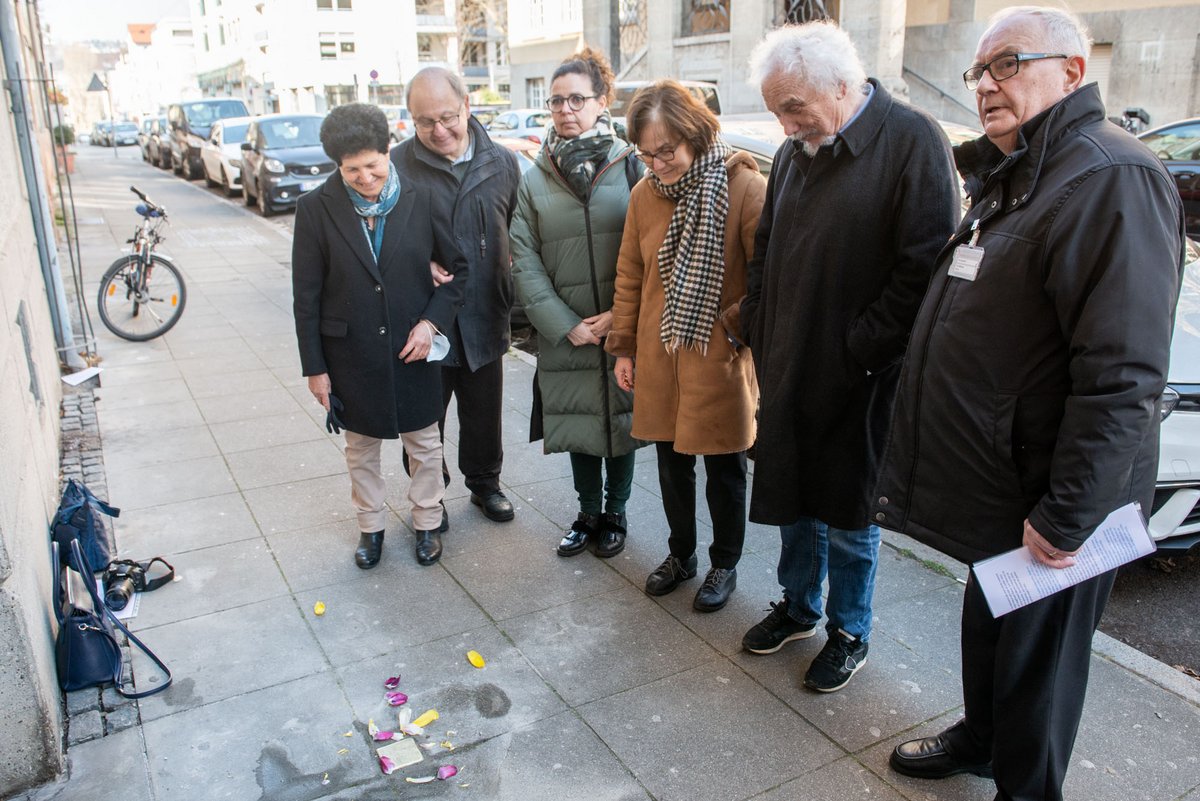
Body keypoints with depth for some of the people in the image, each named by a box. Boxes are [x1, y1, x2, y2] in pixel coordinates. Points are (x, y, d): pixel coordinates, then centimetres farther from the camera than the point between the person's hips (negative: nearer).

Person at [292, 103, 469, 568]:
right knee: (361, 449, 17)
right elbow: (306, 297, -4)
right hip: (352, 355, 0)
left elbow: (459, 268, 2)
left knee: (424, 443, 15)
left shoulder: (418, 201, -8)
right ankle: (371, 526, 38)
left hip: (413, 350, 0)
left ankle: (428, 521, 37)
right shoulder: (316, 209, -8)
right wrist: (314, 367, -4)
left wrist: (432, 321, -11)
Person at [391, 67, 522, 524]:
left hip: (483, 317, 3)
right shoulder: (396, 166, -10)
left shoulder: (502, 164, 1)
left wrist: (510, 298, -2)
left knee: (484, 414, 18)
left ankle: (484, 482, 41)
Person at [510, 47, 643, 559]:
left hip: (622, 330, -2)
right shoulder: (535, 180, 4)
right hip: (565, 334, 2)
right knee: (578, 423, 12)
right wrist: (565, 325, -9)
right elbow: (524, 263, -1)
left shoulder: (630, 167, -4)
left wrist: (620, 314, -14)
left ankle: (615, 514, 32)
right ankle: (588, 513, 33)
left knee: (621, 420, 11)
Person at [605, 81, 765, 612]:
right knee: (672, 465, 18)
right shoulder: (644, 195, 3)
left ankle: (725, 564, 33)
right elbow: (629, 277, 9)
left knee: (724, 471, 12)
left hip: (720, 361, -4)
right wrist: (624, 347, 10)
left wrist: (738, 328, -14)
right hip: (659, 359, 5)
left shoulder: (745, 188, -13)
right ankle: (681, 554, 40)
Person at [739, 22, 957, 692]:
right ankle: (798, 607, 39)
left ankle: (850, 634, 29)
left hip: (858, 380, -6)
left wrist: (856, 353, -17)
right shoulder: (794, 154, 8)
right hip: (789, 373, 6)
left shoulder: (912, 140, -13)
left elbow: (926, 266, -18)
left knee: (849, 513, 8)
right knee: (794, 501, 18)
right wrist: (760, 339, 6)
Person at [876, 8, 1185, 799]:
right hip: (994, 487, 9)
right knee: (987, 623, 25)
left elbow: (1123, 378, -26)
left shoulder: (1113, 179, -20)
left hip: (1047, 503, -9)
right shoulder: (1011, 176, 12)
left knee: (1035, 654, 9)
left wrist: (1065, 516, -23)